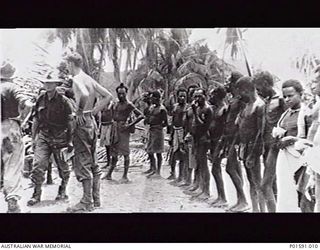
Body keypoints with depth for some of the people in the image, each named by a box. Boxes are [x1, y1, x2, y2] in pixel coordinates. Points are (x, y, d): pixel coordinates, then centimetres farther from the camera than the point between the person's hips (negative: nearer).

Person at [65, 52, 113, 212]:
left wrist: (79, 112, -19)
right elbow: (108, 96, 14)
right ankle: (96, 199, 20)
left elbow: (84, 94, -33)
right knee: (93, 162, 14)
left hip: (82, 123, -9)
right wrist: (93, 111, 11)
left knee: (83, 163, -5)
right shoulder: (90, 79, 12)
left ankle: (86, 203, -1)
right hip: (92, 122, 9)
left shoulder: (76, 79, -13)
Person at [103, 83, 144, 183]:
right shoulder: (114, 105, 12)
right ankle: (109, 174, 20)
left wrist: (130, 124, -16)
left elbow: (141, 115, -11)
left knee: (125, 153, -4)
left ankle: (125, 176, -1)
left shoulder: (128, 105, -7)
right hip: (114, 129, 7)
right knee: (114, 153, 12)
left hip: (123, 129, -6)